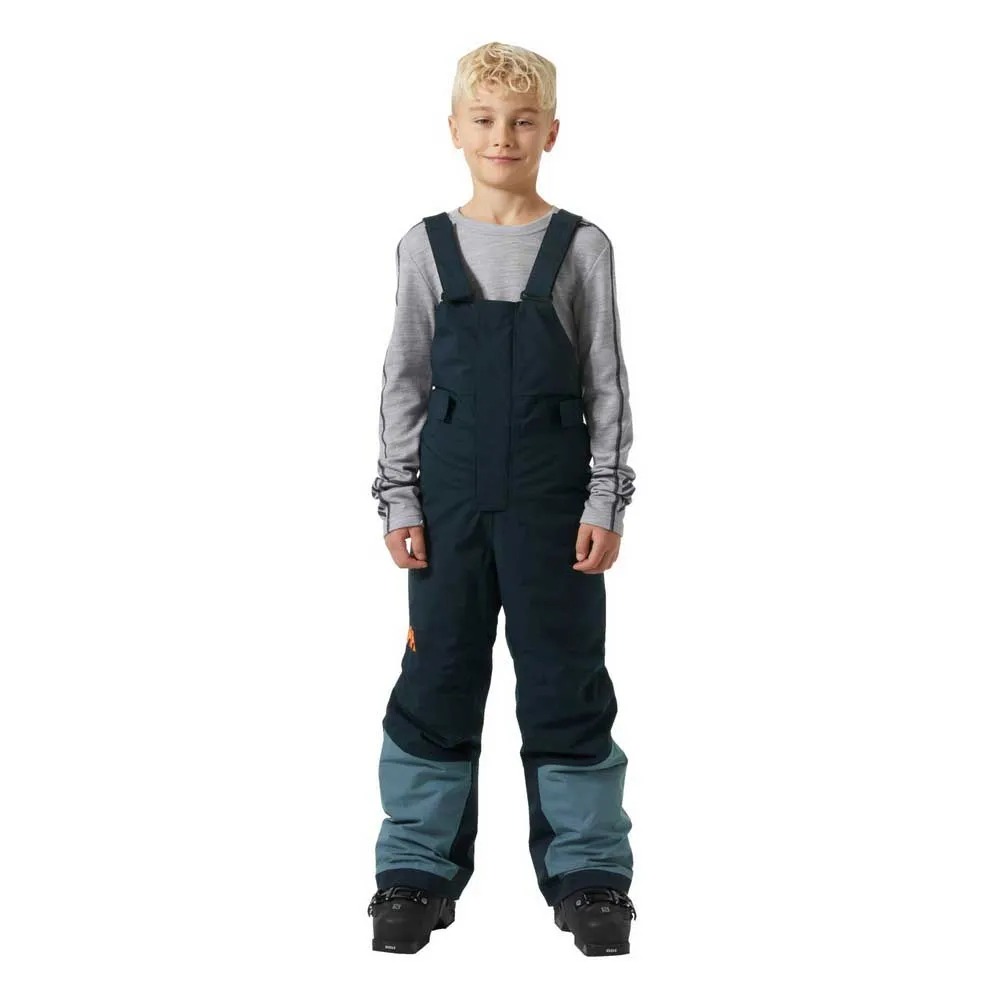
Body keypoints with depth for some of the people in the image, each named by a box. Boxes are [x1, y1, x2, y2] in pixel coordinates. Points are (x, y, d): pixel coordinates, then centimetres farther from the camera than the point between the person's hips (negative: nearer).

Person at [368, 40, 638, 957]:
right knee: (438, 675, 6)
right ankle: (419, 868, 17)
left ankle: (588, 873, 15)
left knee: (565, 678, 4)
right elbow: (404, 382, 6)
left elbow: (607, 383, 2)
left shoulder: (581, 247, 2)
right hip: (451, 496, 1)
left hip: (553, 498, -1)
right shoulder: (426, 248, 5)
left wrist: (605, 502, -5)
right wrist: (400, 499, 0)